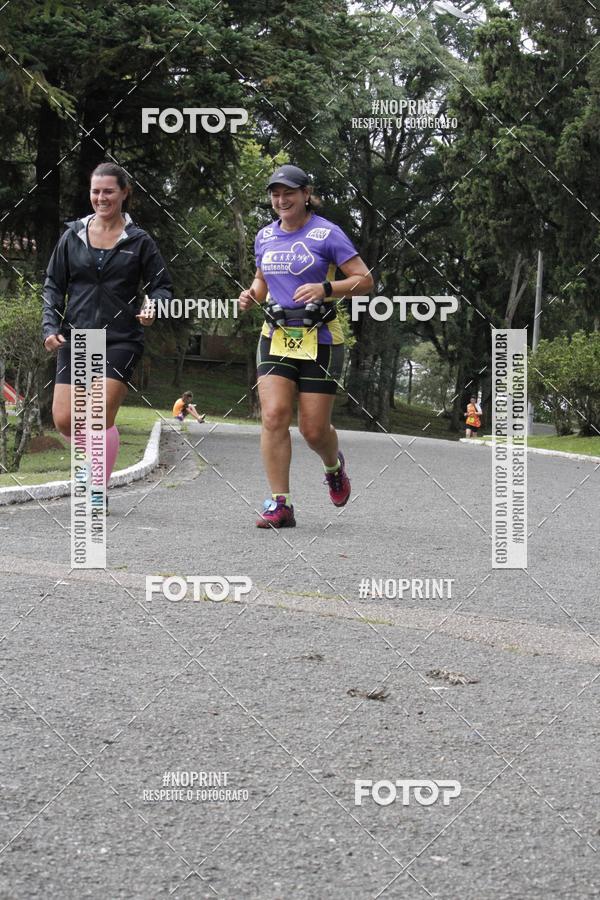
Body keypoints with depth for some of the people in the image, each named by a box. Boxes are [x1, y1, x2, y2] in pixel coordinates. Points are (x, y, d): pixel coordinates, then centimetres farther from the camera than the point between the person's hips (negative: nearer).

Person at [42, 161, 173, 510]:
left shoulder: (139, 240, 2)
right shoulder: (73, 235, 8)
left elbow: (162, 285, 6)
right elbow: (54, 285, 12)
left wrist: (152, 307, -16)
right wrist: (50, 326, -1)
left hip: (121, 340, -3)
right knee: (65, 420, -2)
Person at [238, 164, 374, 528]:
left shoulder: (327, 233, -6)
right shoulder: (265, 237, 10)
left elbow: (365, 280, -7)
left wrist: (325, 288, -22)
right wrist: (251, 295, 4)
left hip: (320, 339, -4)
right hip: (277, 337, 4)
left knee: (314, 429, -1)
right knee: (274, 416, -14)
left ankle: (334, 465, 35)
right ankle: (280, 504, -9)